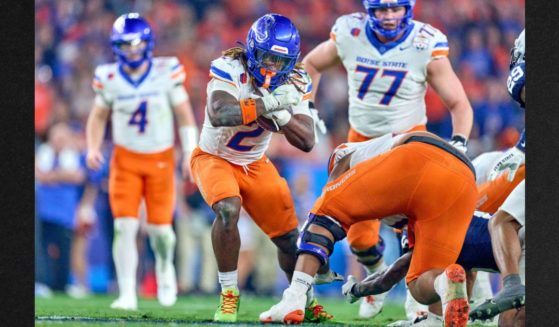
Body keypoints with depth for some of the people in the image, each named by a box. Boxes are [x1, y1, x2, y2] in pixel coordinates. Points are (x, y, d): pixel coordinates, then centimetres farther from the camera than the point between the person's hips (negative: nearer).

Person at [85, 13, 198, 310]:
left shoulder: (166, 73, -11)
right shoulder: (109, 79, -8)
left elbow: (184, 115, -2)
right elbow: (99, 116, 7)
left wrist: (190, 153, -6)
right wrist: (93, 148, -8)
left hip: (161, 159, 0)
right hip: (126, 159, 0)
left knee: (159, 227, 3)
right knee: (125, 226, -11)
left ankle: (165, 267, 36)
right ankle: (127, 294, -6)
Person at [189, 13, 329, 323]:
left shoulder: (293, 83, -13)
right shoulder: (230, 70, -27)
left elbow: (307, 142, -19)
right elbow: (218, 115, -47)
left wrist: (280, 115, -35)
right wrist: (269, 104, -46)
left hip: (255, 164, 5)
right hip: (214, 157, -5)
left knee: (288, 235, 4)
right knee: (228, 210, -32)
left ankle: (305, 300, 28)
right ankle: (229, 294, -16)